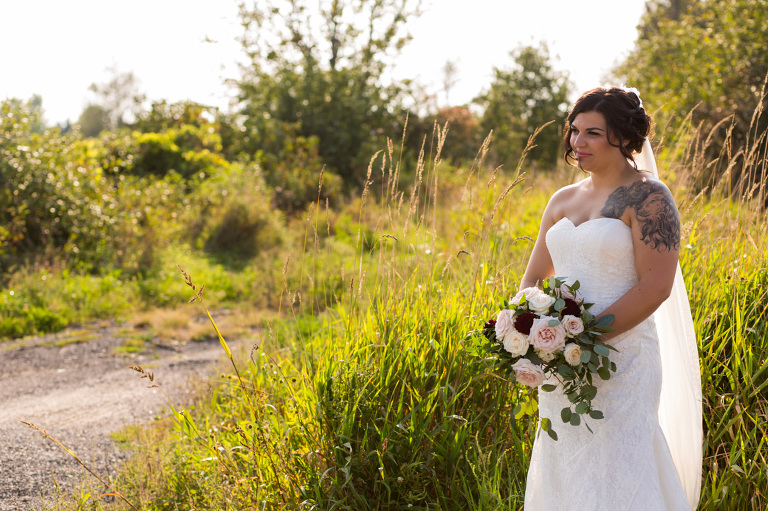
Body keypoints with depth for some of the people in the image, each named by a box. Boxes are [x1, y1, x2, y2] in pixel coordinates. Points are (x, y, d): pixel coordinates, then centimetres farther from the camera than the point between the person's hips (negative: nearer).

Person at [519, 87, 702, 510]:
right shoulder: (563, 201, 13)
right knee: (561, 476, 12)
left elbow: (656, 286, -16)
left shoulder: (648, 197, -7)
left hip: (621, 359, -6)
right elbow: (533, 277, 17)